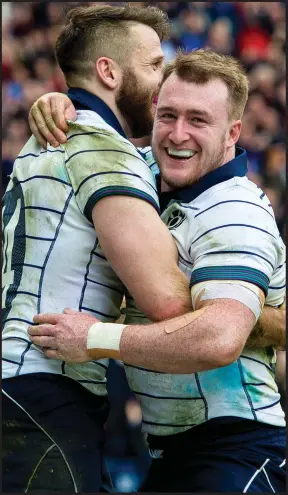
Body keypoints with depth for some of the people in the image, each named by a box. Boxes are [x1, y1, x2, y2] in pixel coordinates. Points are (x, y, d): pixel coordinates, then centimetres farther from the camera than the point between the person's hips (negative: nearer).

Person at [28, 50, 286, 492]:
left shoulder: (234, 214, -18)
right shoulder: (155, 180, 10)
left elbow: (220, 339, -33)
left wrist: (96, 339, -24)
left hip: (234, 452, -10)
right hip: (171, 451, 10)